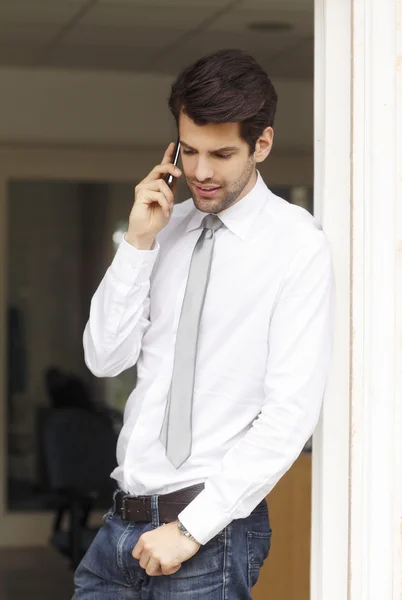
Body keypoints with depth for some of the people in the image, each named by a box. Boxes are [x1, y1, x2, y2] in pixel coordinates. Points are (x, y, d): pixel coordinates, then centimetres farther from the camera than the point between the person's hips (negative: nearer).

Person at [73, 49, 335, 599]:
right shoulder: (165, 228, 9)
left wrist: (191, 528, -16)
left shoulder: (299, 247, -9)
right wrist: (139, 242, -5)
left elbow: (290, 415, -14)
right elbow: (105, 358, 6)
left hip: (212, 532, -5)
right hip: (124, 521, 5)